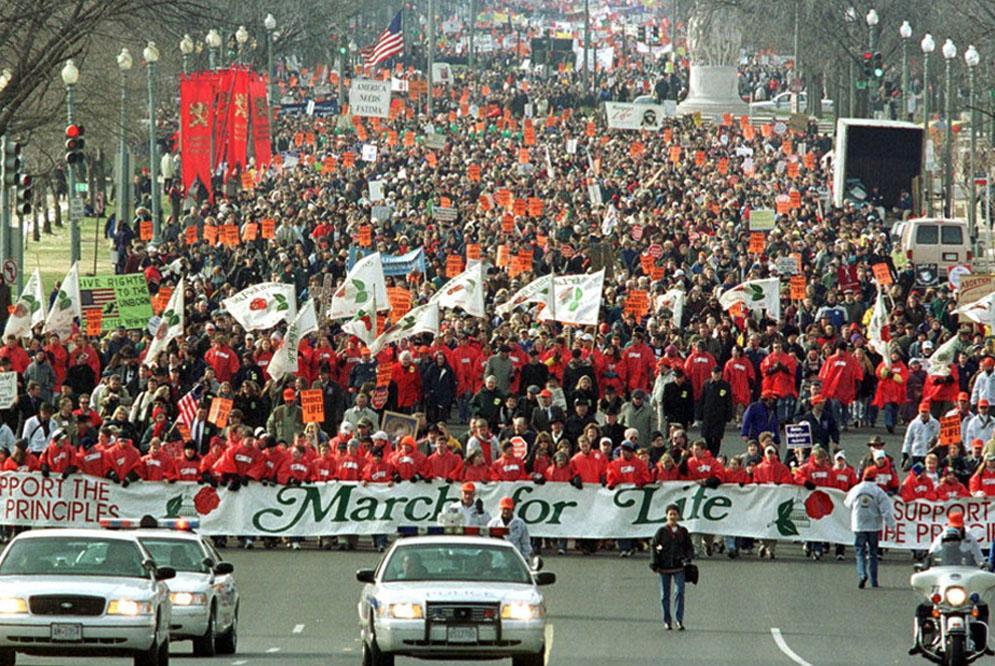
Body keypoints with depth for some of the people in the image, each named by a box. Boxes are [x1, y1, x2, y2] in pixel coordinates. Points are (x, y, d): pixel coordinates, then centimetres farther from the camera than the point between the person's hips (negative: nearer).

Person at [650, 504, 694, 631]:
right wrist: (654, 563, -7)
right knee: (665, 595, 5)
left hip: (679, 567, 0)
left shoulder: (683, 531, 7)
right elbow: (653, 546, 3)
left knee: (679, 592, -13)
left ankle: (679, 619, -12)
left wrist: (688, 559, -5)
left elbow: (689, 547, 14)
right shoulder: (662, 531, 2)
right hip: (664, 567, 0)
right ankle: (667, 621, 14)